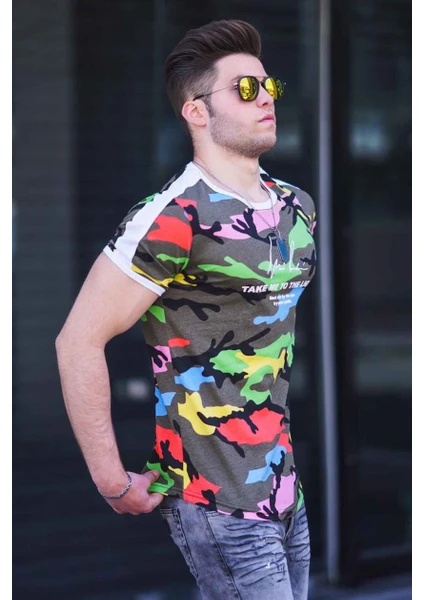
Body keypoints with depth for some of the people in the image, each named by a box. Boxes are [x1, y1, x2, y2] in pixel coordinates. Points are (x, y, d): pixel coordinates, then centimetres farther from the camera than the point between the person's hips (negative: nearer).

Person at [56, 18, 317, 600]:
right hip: (221, 504, -7)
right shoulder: (173, 218, -15)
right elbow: (78, 342, -17)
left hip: (287, 484, 8)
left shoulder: (298, 207, 9)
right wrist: (113, 482, -15)